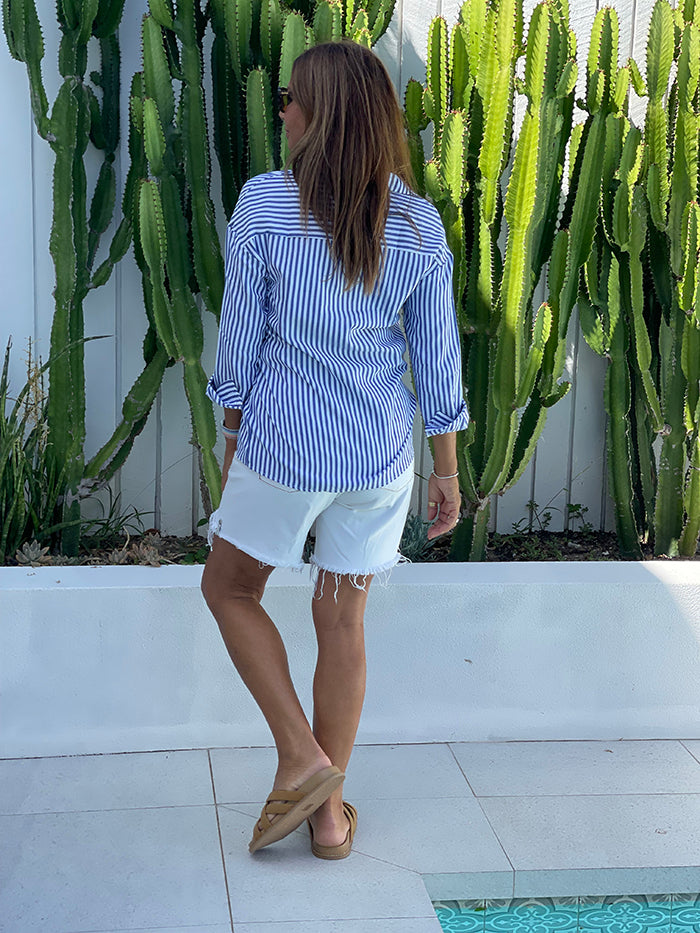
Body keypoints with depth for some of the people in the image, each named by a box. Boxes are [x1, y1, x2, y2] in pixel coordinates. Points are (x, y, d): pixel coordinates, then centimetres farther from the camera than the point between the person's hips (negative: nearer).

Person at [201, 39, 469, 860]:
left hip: (282, 446, -3)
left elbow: (241, 336, -7)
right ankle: (329, 810, 24)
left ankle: (301, 756, 10)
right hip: (379, 453, 4)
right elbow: (437, 360, 0)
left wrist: (234, 434, 8)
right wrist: (447, 472, 9)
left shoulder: (263, 205, -13)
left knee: (229, 589, 20)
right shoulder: (420, 225, -3)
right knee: (342, 617, 15)